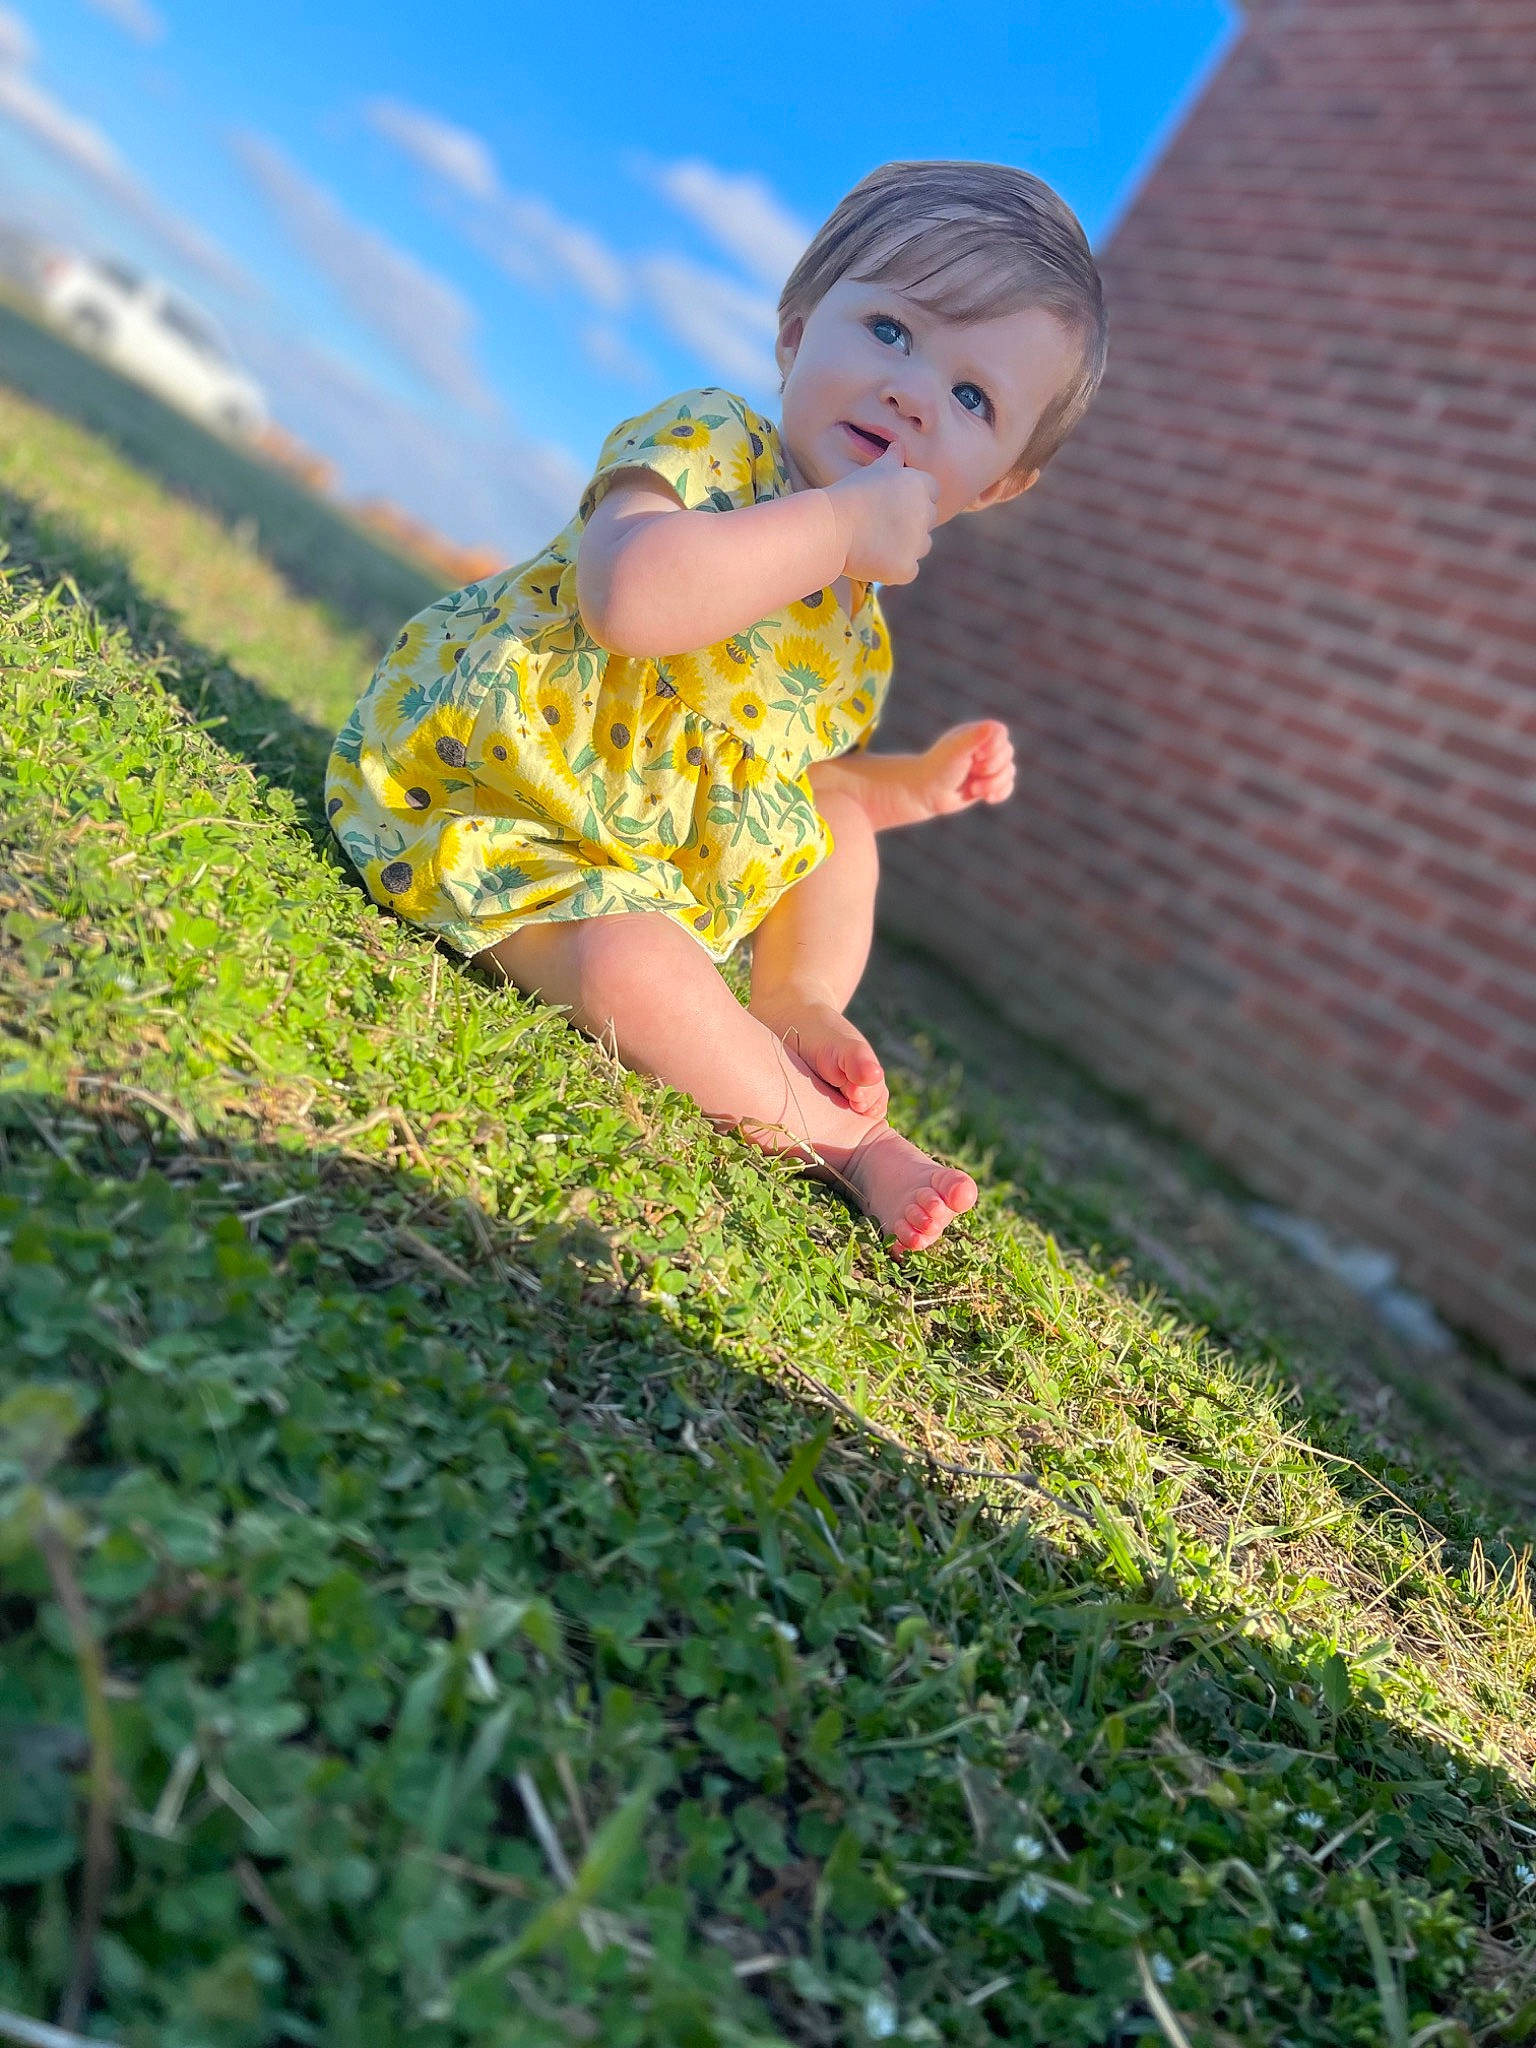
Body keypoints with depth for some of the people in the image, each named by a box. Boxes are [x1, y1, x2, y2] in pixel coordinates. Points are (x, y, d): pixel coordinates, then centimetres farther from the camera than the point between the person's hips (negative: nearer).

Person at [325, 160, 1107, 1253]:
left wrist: (918, 781, 2)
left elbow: (795, 776, 19)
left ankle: (799, 1012, 1)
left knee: (836, 819, 14)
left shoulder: (853, 626, 6)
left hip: (664, 839, 8)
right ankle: (829, 1129, -10)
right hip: (472, 789, -8)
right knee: (630, 967, -31)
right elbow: (630, 596, -40)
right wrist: (840, 523, -30)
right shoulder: (710, 439, -17)